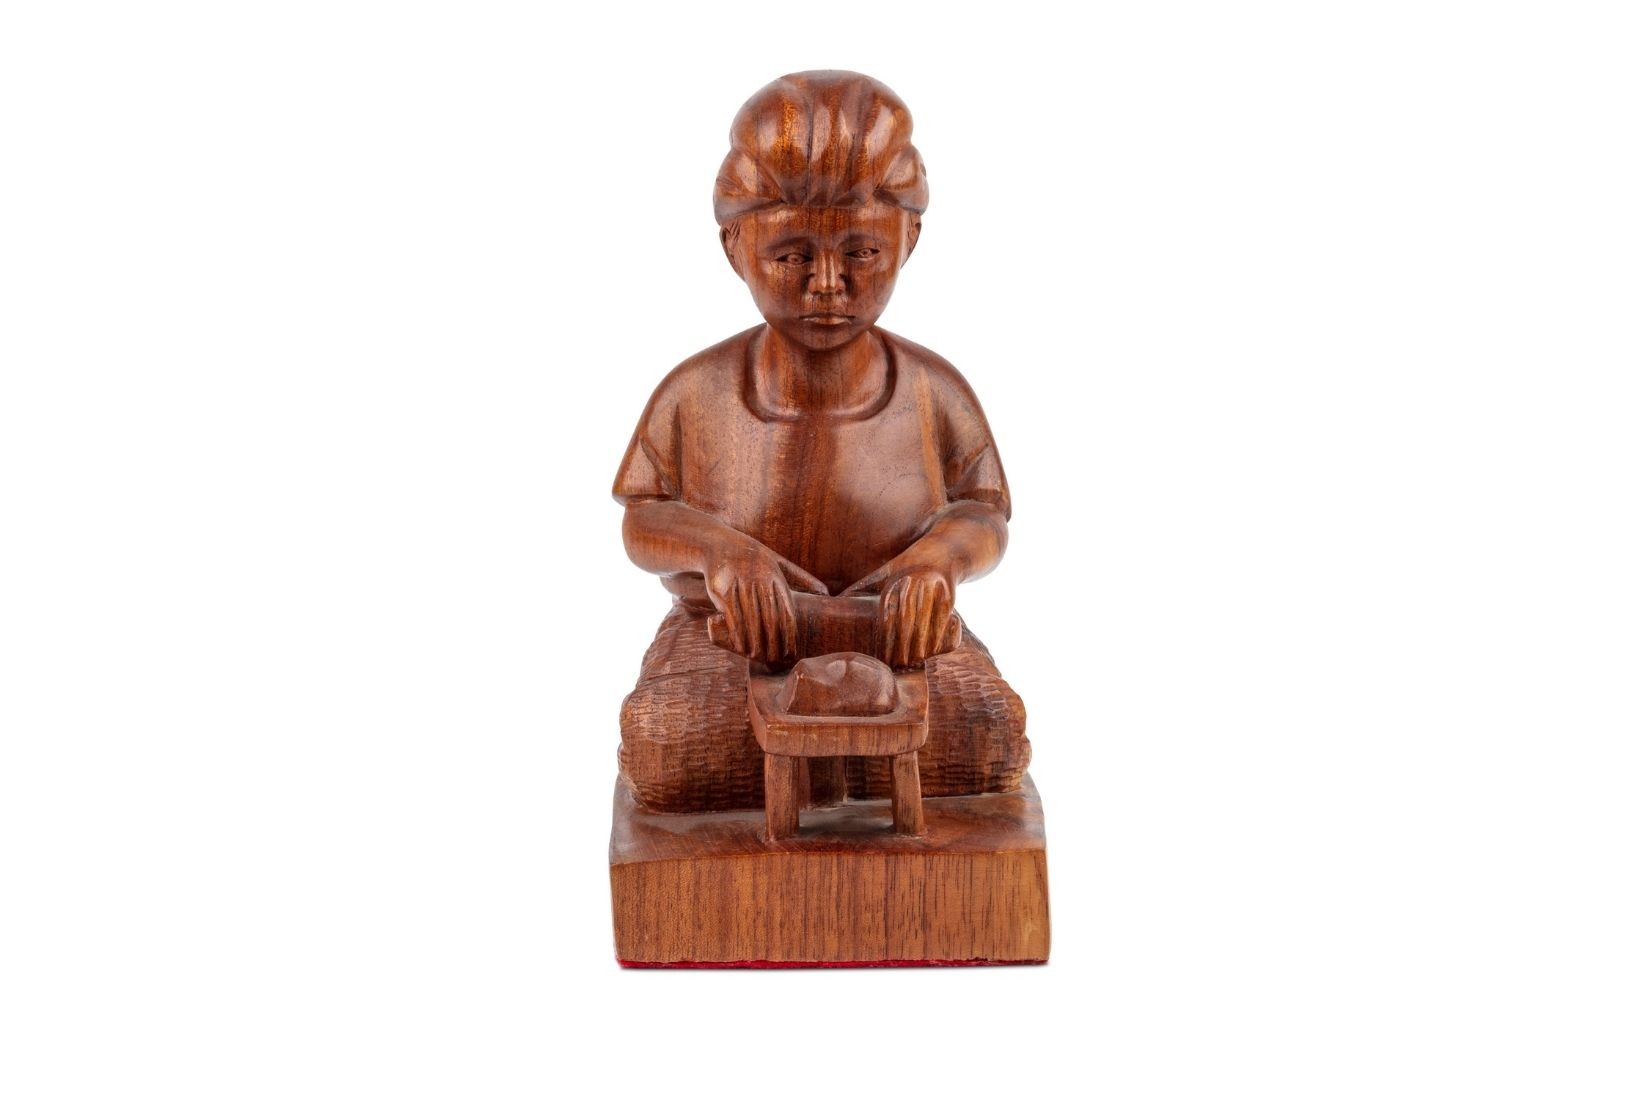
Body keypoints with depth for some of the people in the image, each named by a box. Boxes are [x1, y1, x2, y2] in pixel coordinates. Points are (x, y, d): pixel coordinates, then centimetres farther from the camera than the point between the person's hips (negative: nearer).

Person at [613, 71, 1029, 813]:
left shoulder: (933, 390, -5)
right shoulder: (696, 394, -6)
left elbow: (985, 513, -2)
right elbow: (644, 521, -3)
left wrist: (941, 553, -27)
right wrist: (719, 548, -26)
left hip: (900, 647, 1)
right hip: (733, 648, -1)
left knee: (984, 731, -29)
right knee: (667, 748, -32)